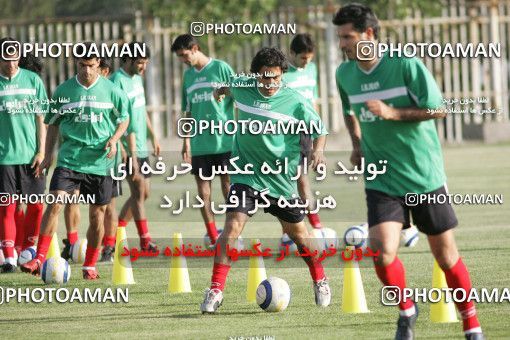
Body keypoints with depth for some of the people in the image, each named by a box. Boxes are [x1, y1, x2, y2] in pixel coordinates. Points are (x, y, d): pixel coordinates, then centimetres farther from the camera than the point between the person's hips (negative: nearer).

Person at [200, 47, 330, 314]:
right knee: (232, 226, -17)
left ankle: (321, 282, 36)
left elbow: (319, 130, -3)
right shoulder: (242, 89, -4)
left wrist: (318, 149, -22)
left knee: (298, 233, 12)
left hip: (282, 181, 0)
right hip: (246, 176, 0)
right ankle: (215, 291, -16)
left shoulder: (294, 101, -10)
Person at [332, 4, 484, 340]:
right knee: (382, 252, -17)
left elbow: (439, 109, -12)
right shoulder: (344, 74, 3)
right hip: (382, 181, 3)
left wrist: (392, 113, -20)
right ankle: (406, 310, 11)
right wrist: (357, 143, 7)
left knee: (445, 255, 4)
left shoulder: (406, 65, -13)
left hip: (424, 174, -3)